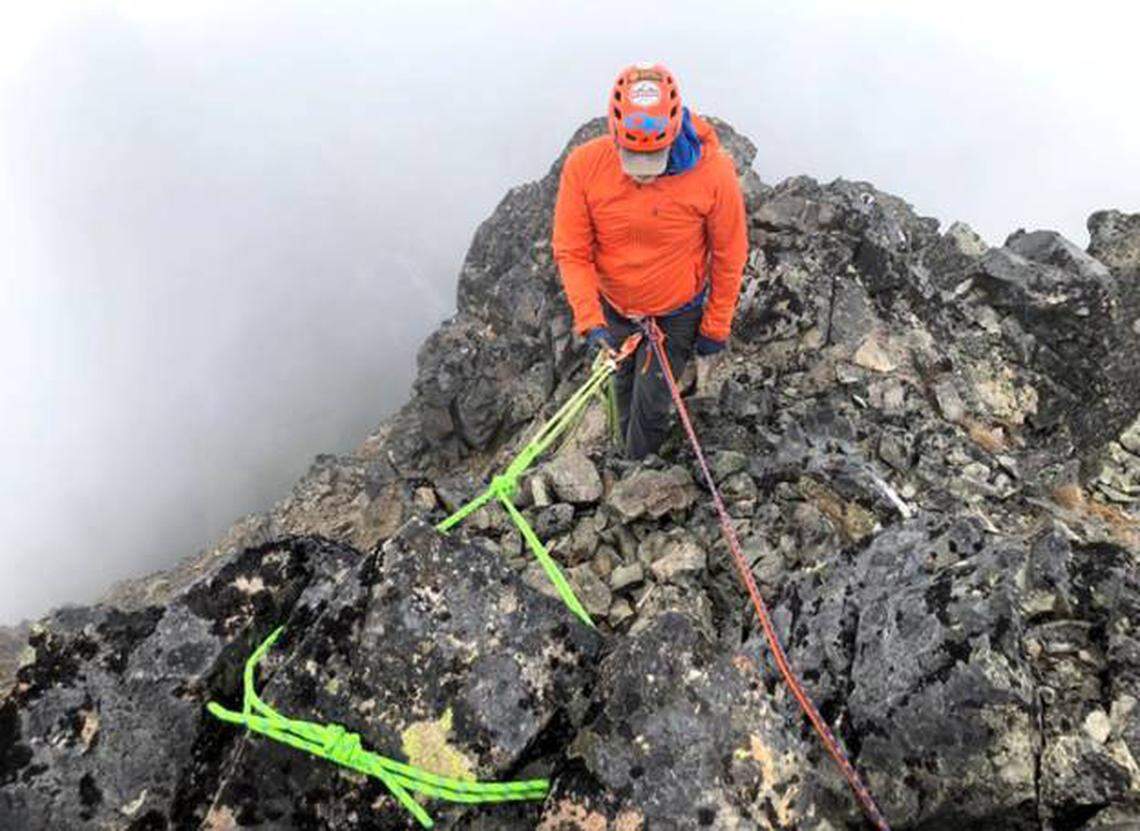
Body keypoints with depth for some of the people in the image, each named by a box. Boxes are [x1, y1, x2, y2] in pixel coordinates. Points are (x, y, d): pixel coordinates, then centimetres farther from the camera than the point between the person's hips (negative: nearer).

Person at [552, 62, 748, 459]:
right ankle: (627, 446, 57)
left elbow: (729, 255, -15)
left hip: (677, 314, -2)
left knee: (651, 400, 10)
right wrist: (590, 321, -27)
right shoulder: (583, 166, -26)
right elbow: (571, 252, -17)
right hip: (613, 308, 3)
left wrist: (716, 326, -6)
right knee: (624, 382, 27)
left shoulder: (714, 172, -29)